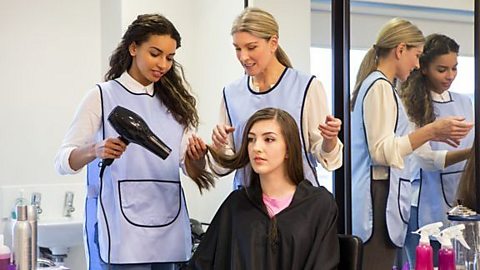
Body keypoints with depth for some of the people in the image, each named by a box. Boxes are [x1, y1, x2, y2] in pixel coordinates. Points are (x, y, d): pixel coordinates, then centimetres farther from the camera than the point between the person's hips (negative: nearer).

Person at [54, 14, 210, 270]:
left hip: (167, 229, 4)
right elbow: (63, 161, -4)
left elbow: (189, 167, 10)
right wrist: (95, 150, -24)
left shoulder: (173, 102, 12)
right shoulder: (103, 95, -1)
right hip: (120, 230, -4)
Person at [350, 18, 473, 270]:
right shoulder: (380, 87, -9)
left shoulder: (376, 86, 21)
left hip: (382, 197, 10)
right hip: (378, 200, -10)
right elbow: (382, 151, -17)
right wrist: (431, 131, -17)